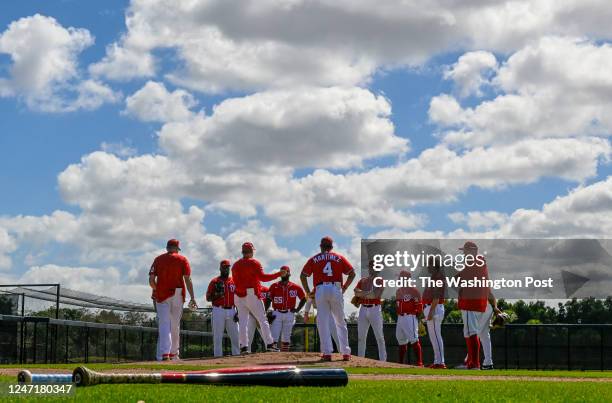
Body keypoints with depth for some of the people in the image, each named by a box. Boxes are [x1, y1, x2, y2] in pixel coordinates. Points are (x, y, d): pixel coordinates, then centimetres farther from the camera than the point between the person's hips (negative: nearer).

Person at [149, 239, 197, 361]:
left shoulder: (158, 259, 8)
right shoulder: (182, 259, 4)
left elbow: (151, 280, 0)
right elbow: (188, 280, -5)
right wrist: (192, 298, -6)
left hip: (161, 295, 0)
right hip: (177, 295, 0)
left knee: (164, 324, -5)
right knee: (175, 325, 12)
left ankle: (164, 353, -21)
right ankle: (173, 354, 20)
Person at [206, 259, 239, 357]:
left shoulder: (234, 281, 13)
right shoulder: (214, 282, 5)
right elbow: (208, 298, 3)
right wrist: (217, 294, -16)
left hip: (232, 311, 3)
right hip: (218, 311, -3)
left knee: (235, 335, 1)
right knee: (217, 336, -4)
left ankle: (237, 355, 5)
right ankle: (218, 356, -3)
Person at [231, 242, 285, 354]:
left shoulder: (235, 265, 11)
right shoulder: (254, 263, -4)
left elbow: (235, 281, 5)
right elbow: (263, 277, -13)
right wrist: (279, 274, -9)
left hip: (238, 296, 5)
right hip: (251, 294, -5)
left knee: (243, 321, 5)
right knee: (262, 319, 0)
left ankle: (243, 346, -2)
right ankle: (269, 343, -6)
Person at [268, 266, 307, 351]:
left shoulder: (295, 287, 3)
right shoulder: (274, 286, 2)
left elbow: (303, 299, 14)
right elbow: (269, 299, 3)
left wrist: (297, 309, 2)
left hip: (289, 314, 1)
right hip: (277, 314, -1)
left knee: (286, 337, 8)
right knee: (274, 336, -10)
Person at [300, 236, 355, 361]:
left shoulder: (314, 259, 12)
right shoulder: (339, 258, 13)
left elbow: (303, 275, 4)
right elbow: (352, 273, 5)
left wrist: (308, 292, 9)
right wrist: (344, 288, 10)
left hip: (320, 290, -1)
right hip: (336, 289, 1)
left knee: (322, 323, 1)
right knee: (340, 322, 10)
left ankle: (327, 353, -7)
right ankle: (345, 352, 8)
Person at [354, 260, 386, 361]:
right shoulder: (362, 280, 16)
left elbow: (376, 295, -12)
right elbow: (356, 292, 1)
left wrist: (363, 294, -6)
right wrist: (369, 293, -10)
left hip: (375, 309, -4)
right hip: (363, 309, 4)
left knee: (379, 337, -4)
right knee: (360, 337, 5)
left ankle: (383, 360, -3)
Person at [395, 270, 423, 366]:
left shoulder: (413, 290, -6)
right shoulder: (398, 291, 18)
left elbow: (419, 306, -8)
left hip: (410, 317, -8)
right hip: (400, 318, 8)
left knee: (414, 340, -14)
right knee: (401, 340, 13)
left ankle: (419, 362, -16)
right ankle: (401, 363, 20)